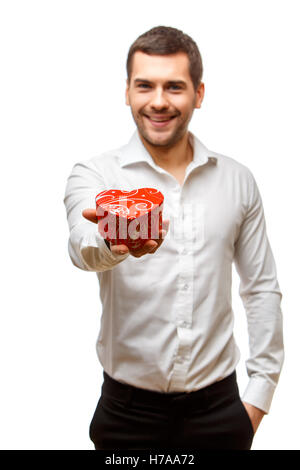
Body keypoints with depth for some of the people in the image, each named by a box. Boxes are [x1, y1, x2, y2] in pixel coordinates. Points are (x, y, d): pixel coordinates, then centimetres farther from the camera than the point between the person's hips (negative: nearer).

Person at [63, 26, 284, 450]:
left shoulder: (238, 181, 1)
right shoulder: (95, 174, -6)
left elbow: (263, 289, 5)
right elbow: (82, 246, -26)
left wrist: (261, 391, 2)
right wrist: (111, 242, -49)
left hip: (217, 403, 2)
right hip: (128, 408, -1)